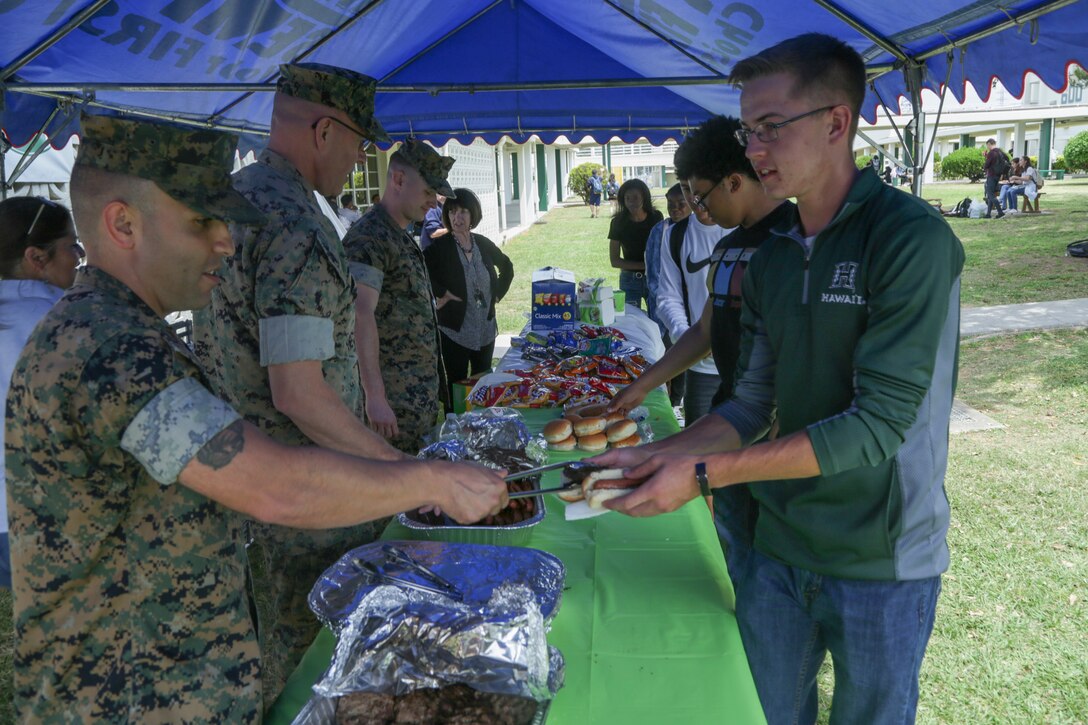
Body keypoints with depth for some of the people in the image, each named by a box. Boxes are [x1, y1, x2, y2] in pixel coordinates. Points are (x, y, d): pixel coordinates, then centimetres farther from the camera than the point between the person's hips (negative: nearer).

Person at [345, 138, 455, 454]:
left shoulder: (402, 238, 16)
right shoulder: (368, 238, -16)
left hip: (422, 394, 10)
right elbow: (361, 315, -26)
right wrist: (375, 397, -32)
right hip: (394, 401, -9)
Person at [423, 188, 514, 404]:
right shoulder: (439, 247, -11)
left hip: (486, 329, 5)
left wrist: (498, 293, 12)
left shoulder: (483, 244, 5)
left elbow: (506, 266, 22)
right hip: (455, 329, -5)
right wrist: (440, 293, -20)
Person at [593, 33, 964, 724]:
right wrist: (654, 456, -8)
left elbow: (878, 423, -24)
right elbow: (753, 406, 6)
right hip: (780, 544, 6)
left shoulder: (911, 238, -17)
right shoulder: (771, 257, 4)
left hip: (882, 561, -5)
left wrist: (702, 473, -25)